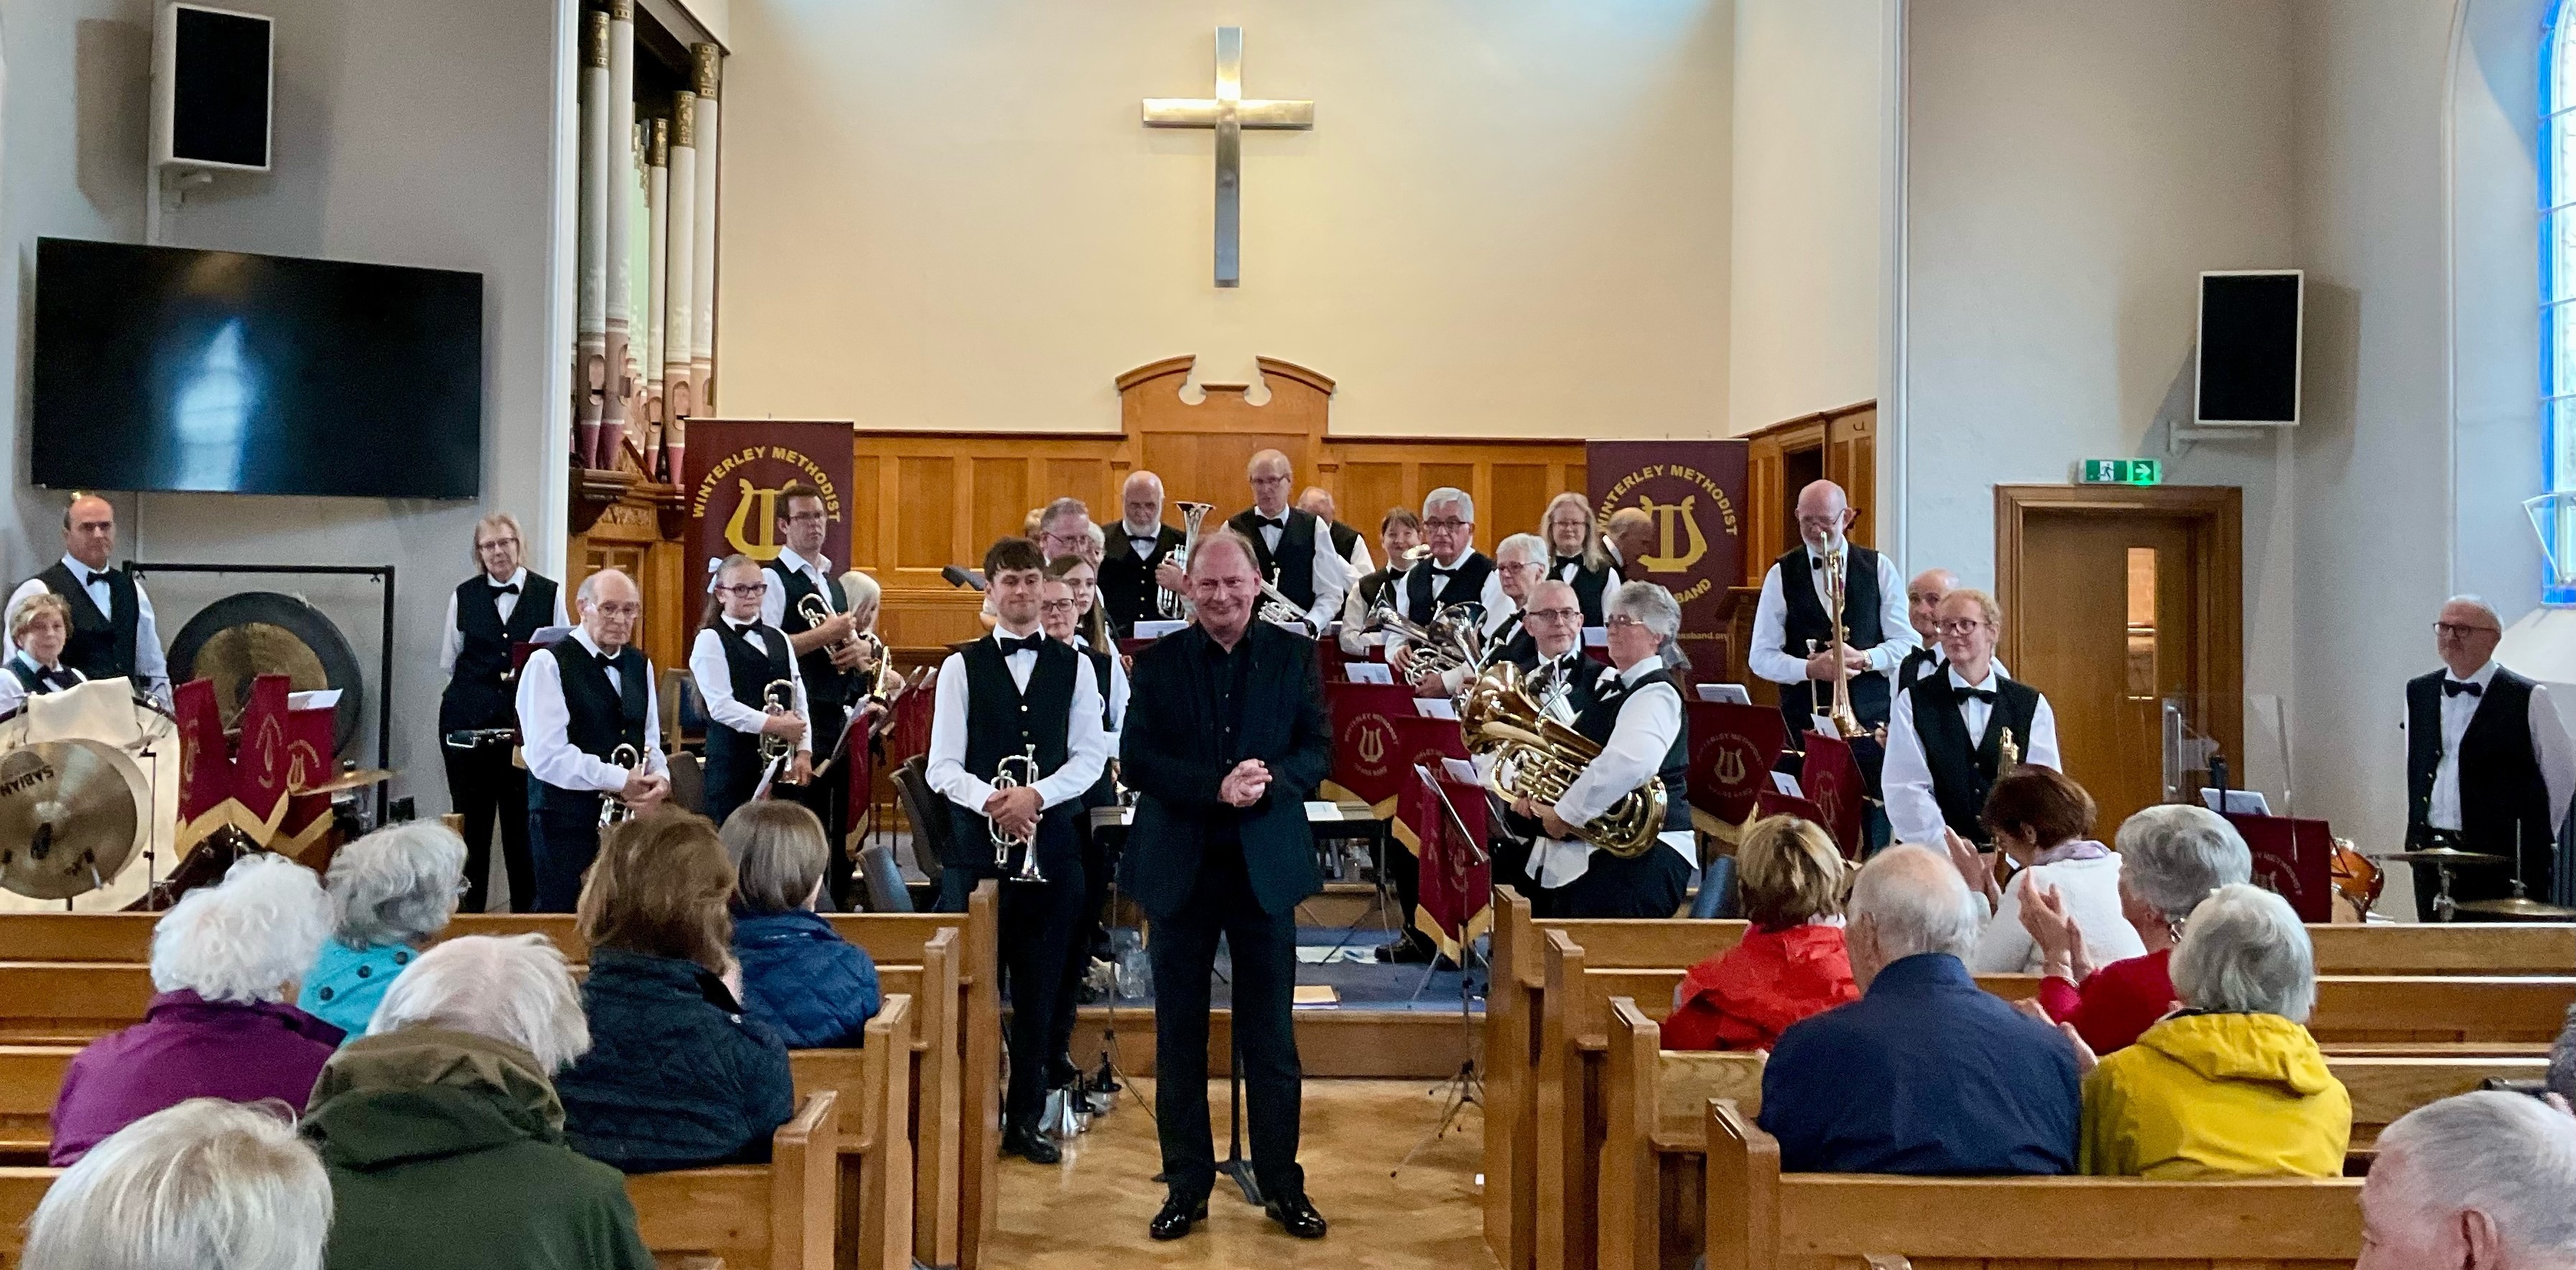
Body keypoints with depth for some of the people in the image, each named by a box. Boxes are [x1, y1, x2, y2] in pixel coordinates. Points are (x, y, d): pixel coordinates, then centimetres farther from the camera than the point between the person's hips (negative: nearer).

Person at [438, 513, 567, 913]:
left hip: (527, 722, -2)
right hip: (468, 724, 2)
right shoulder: (463, 596, 9)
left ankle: (527, 912, 9)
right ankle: (469, 913, 15)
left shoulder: (549, 594, 4)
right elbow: (448, 661, 13)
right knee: (471, 819, 7)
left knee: (522, 820, 1)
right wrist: (495, 675, 0)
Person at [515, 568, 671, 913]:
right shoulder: (548, 663, -6)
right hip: (566, 819, -6)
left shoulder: (640, 665, 15)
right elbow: (546, 755, -15)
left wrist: (659, 777, -3)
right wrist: (619, 780, -16)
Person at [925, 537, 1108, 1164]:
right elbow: (942, 766, -1)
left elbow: (1090, 757, 1)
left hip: (1052, 843, 1)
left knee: (1039, 990, 8)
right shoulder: (962, 666, 4)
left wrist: (1037, 795, -15)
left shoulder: (1074, 666, 7)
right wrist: (992, 801, -19)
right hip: (977, 843, -1)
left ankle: (1026, 1119, 19)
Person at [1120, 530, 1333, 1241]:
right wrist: (1215, 787, -20)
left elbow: (1318, 751, -1)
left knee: (1271, 1038, 7)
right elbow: (1135, 761, -7)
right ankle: (1187, 1187, 21)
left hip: (1265, 863, 0)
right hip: (1179, 868, 0)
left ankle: (1283, 1186, 19)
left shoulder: (1293, 656, 3)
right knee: (1179, 1037, 8)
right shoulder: (1157, 663, 1)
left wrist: (1269, 778, -21)